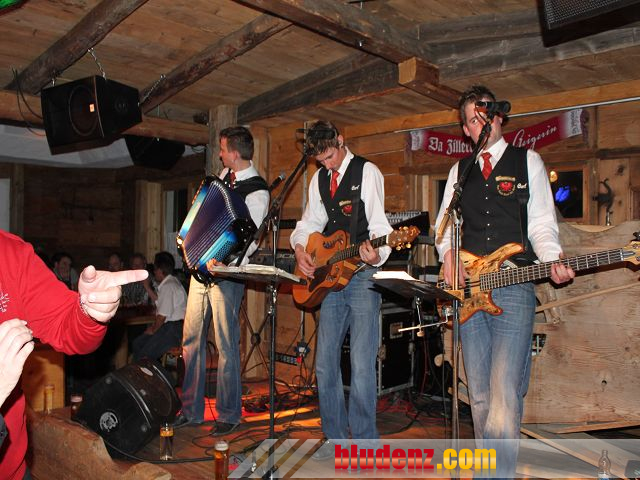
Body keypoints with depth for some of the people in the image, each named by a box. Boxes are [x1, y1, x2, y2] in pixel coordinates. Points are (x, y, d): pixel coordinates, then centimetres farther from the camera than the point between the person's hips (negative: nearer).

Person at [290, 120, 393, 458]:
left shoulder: (367, 172, -3)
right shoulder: (318, 179, 15)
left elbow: (378, 223, -11)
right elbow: (311, 221, 21)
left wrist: (377, 255, -30)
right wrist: (299, 247, 1)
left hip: (363, 274, -6)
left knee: (362, 365, -8)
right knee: (325, 363, 8)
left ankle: (364, 442, 7)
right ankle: (335, 436, 22)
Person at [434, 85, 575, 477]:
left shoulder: (527, 161, 9)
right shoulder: (460, 169, 18)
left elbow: (542, 224, 3)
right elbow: (445, 222, 17)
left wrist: (554, 261, -16)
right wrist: (448, 254, -3)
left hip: (514, 288, -4)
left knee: (504, 396, -14)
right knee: (479, 396, 10)